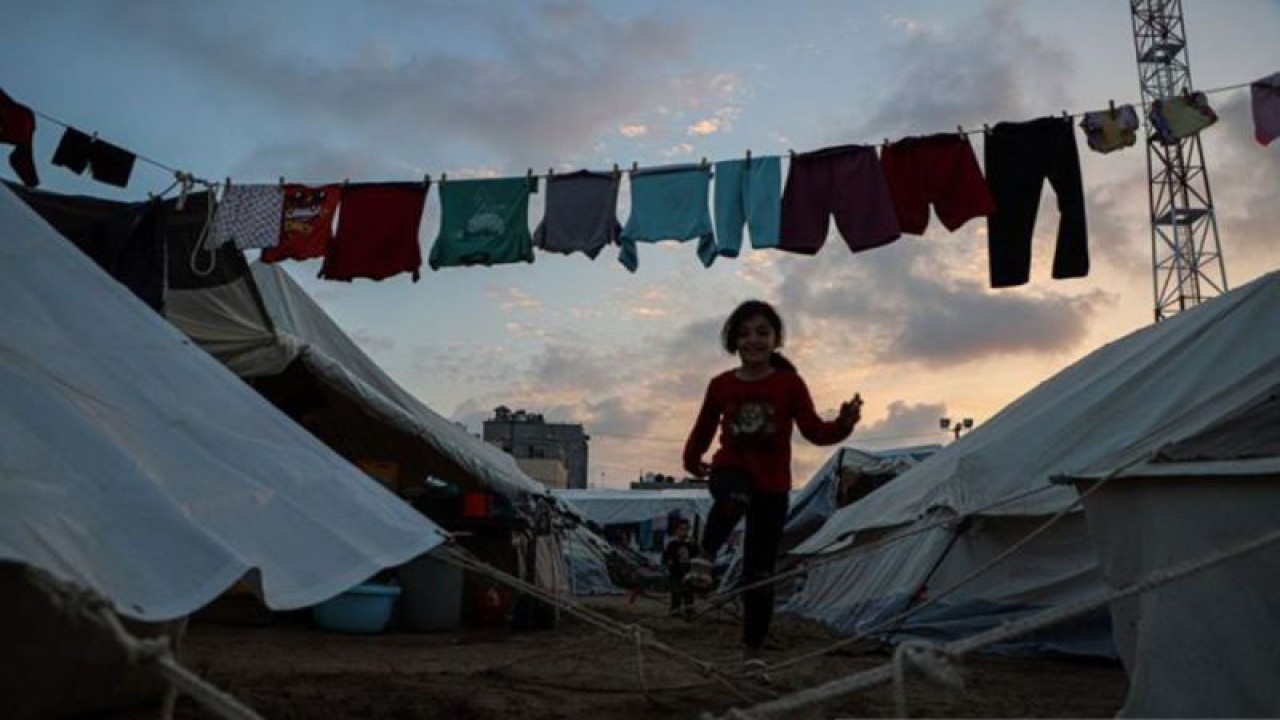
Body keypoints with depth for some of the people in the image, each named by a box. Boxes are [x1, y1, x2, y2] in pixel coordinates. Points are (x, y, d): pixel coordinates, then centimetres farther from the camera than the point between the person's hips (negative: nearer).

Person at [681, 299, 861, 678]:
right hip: (731, 470, 0)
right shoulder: (721, 385, 1)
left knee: (760, 573, 3)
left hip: (772, 485, 0)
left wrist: (844, 423, -27)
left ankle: (752, 652, 16)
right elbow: (704, 427, 13)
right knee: (735, 498, -41)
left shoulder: (789, 383, -3)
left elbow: (814, 430, -9)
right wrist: (693, 460, 3)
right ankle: (704, 559, -24)